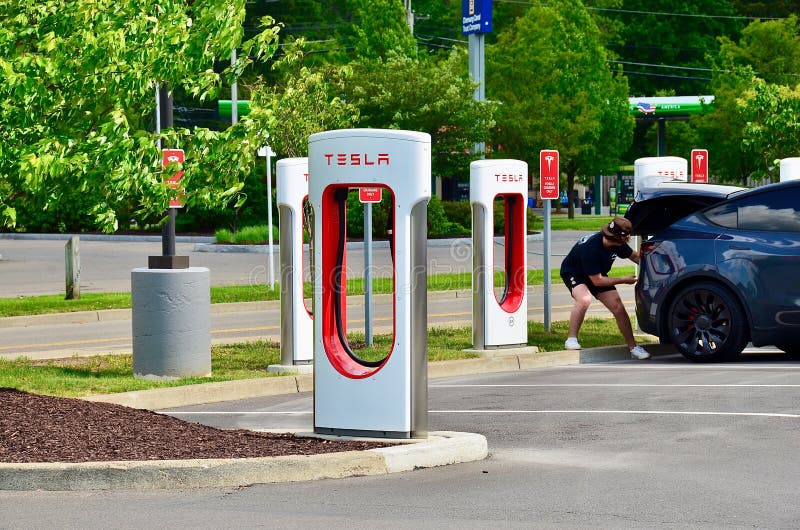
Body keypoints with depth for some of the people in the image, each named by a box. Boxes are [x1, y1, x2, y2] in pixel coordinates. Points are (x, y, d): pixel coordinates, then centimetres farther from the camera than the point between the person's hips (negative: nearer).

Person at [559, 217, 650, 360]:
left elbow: (634, 256, 6)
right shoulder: (591, 248, -38)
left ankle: (632, 347, 1)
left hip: (597, 273, 6)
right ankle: (571, 339, -23)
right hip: (573, 272, -6)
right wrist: (624, 280, -22)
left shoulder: (618, 244, -17)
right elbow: (597, 281, -30)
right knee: (584, 299, -36)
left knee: (618, 307, -7)